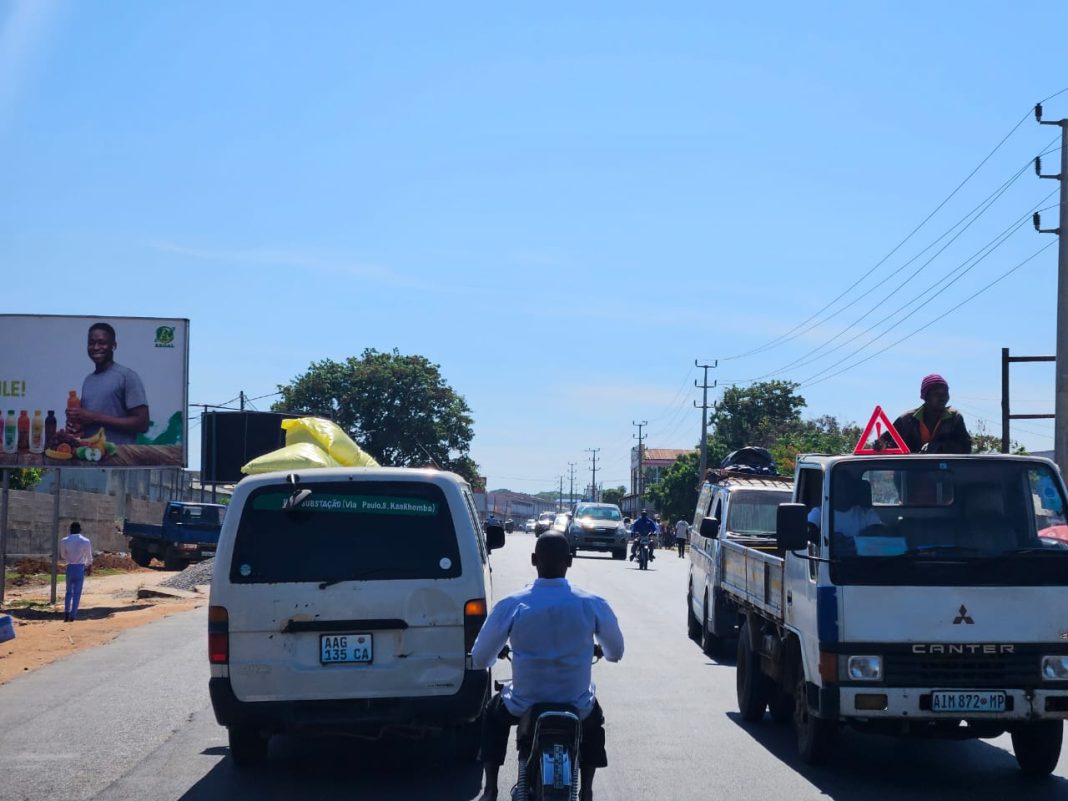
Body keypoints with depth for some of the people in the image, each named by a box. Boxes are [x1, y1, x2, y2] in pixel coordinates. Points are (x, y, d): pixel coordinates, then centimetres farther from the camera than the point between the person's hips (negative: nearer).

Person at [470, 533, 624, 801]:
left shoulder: (511, 606, -14)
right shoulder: (593, 605, -12)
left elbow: (479, 659, -5)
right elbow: (616, 652, 5)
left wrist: (498, 654, 20)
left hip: (524, 703, -1)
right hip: (577, 705, 1)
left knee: (493, 715, 35)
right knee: (594, 722, 37)